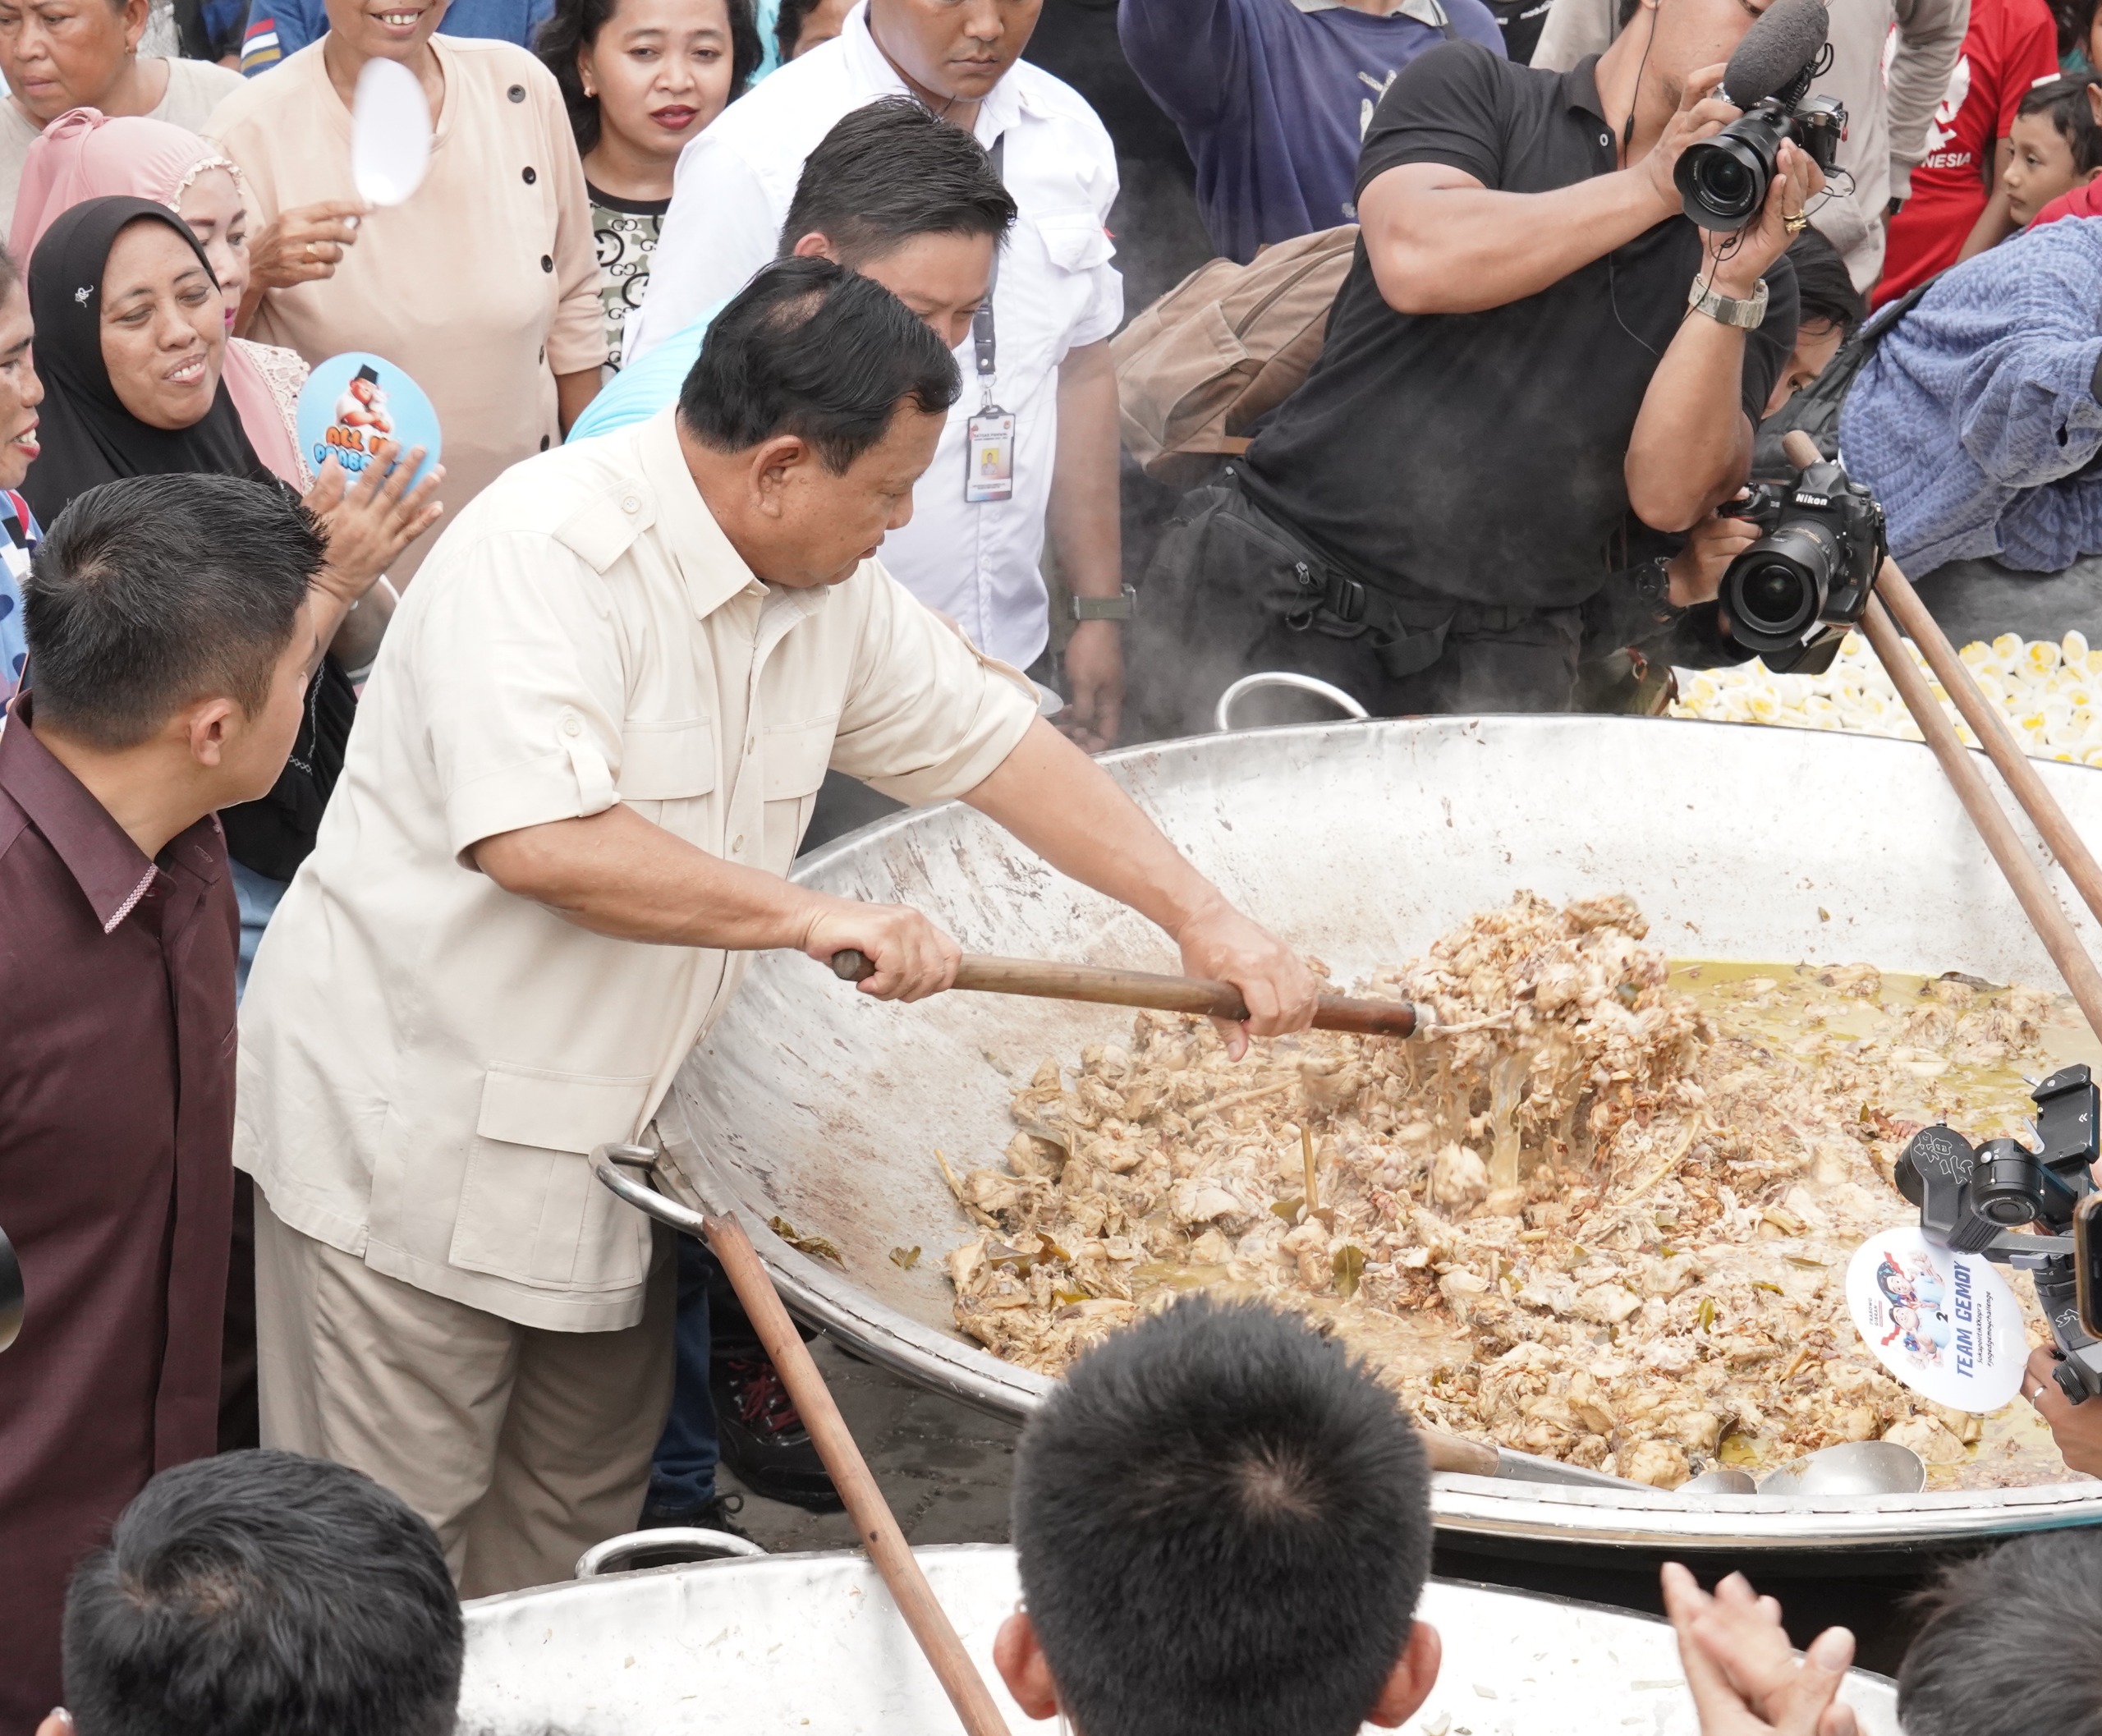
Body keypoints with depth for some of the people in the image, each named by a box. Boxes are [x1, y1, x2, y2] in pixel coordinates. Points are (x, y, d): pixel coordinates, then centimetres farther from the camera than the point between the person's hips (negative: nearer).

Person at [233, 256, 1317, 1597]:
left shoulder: (828, 586, 4)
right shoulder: (551, 554, -23)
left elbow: (993, 741, 12)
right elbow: (536, 836, -35)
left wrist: (1205, 920, 7)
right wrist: (805, 914, -30)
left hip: (603, 1132, 8)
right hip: (417, 1130, -8)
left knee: (579, 1525, 17)